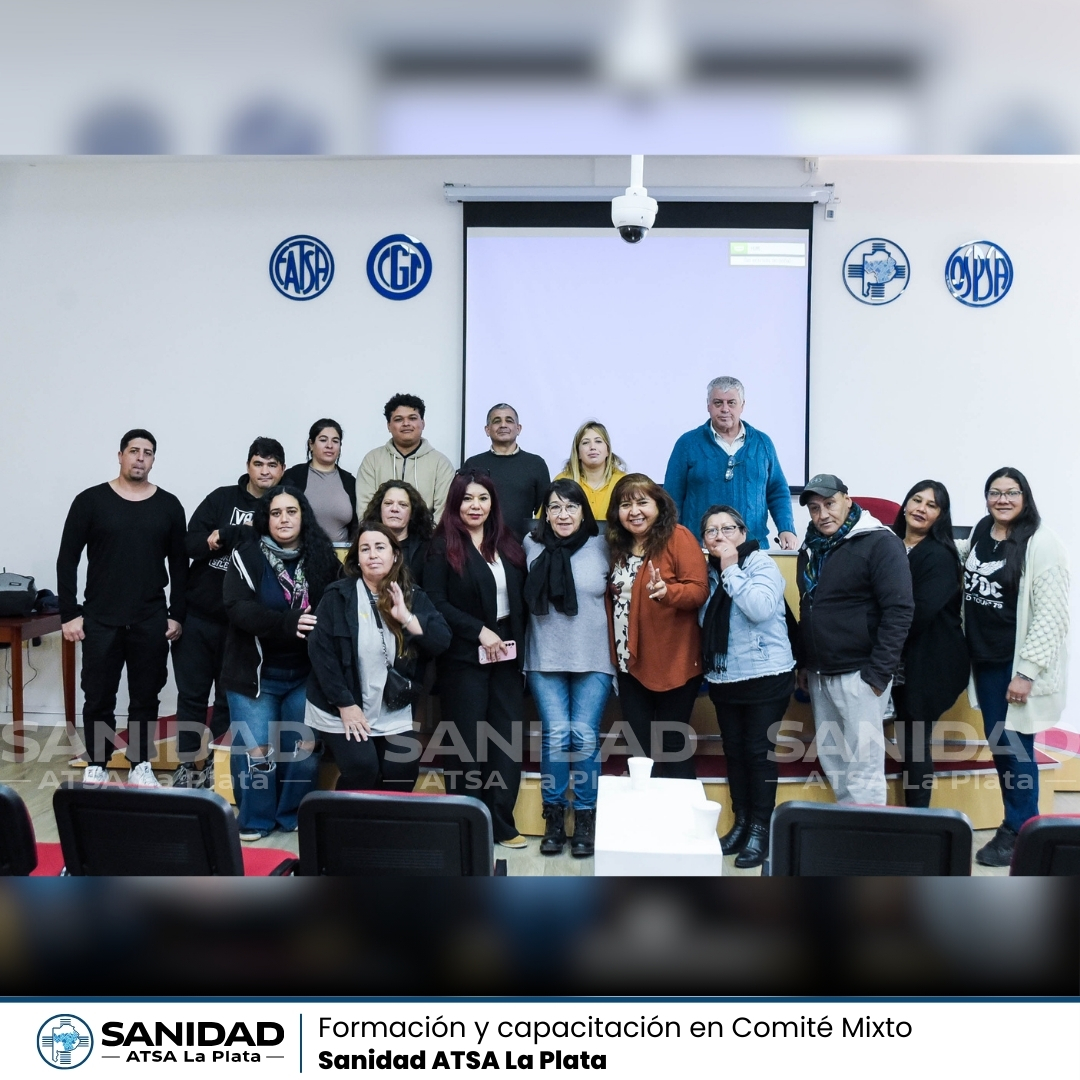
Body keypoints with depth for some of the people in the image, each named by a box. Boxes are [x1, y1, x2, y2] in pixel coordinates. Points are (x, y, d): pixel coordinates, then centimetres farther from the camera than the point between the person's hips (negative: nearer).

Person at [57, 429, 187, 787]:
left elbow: (179, 565, 7)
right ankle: (96, 766, 20)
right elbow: (67, 560, -1)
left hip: (151, 621, 1)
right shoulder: (90, 501, -1)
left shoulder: (169, 505, 4)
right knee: (99, 697, 5)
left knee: (145, 697, 9)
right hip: (100, 620, -1)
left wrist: (177, 615, 2)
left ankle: (140, 765, 21)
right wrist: (69, 614, -6)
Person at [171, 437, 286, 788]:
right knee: (191, 694, 7)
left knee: (230, 698, 9)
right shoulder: (222, 498, 3)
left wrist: (224, 535, -17)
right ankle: (190, 764, 19)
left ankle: (217, 766, 20)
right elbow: (191, 544, -7)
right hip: (197, 615, 1)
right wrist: (248, 534, -19)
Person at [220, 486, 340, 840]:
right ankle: (255, 820, 18)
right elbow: (238, 608, -17)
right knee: (255, 749, 0)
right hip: (255, 674, -2)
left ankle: (294, 816, 24)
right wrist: (287, 623, -30)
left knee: (306, 747, 6)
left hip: (306, 675, 2)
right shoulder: (247, 557, -5)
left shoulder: (322, 557, 2)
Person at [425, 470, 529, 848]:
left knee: (507, 740, 4)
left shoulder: (508, 544, 10)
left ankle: (501, 823, 15)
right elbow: (435, 602, -11)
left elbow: (520, 598, 12)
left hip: (506, 656, 4)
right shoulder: (443, 546, -4)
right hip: (464, 659, -4)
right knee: (467, 742, 3)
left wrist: (518, 642, 1)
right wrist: (479, 631, -15)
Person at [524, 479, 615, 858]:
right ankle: (554, 815, 12)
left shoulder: (602, 546, -2)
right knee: (555, 735, -4)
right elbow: (524, 598, 13)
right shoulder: (532, 546, 1)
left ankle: (585, 817, 12)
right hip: (545, 659, 1)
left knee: (585, 736, -2)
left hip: (593, 659, 0)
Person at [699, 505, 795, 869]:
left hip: (765, 675, -6)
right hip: (722, 678, 6)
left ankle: (760, 829, 7)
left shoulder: (760, 563, -9)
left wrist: (731, 569, -19)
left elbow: (761, 608, -25)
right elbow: (704, 622, 11)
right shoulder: (709, 571, 10)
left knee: (759, 751, -2)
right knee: (734, 751, 12)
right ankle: (740, 824, 23)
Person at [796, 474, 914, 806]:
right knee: (832, 761, 13)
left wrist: (879, 672, -17)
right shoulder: (811, 547, 13)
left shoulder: (879, 543, -11)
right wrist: (804, 663, 17)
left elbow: (899, 610, -16)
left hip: (858, 675, -7)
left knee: (863, 766, -5)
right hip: (819, 675, 8)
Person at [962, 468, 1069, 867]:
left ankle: (1019, 833, 15)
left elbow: (1051, 615, -16)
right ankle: (1014, 823, 26)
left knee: (1016, 746, 1)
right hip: (984, 661, 7)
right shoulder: (978, 535, 8)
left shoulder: (1041, 545, -13)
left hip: (1017, 665, -6)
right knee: (997, 745, 13)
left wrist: (1027, 671, -18)